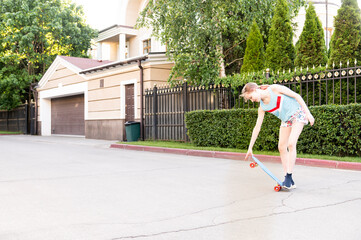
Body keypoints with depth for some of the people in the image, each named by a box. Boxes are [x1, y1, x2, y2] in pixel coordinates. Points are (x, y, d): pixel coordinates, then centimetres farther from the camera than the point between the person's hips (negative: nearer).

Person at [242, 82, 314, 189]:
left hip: (298, 114, -7)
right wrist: (250, 148, -1)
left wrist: (308, 113, -21)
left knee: (291, 144, -21)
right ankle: (289, 181, 5)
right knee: (281, 147, -1)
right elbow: (257, 127, 0)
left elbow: (296, 96, -17)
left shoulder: (274, 88, -21)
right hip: (286, 120, 7)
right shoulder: (262, 108, -4)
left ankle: (289, 176, -16)